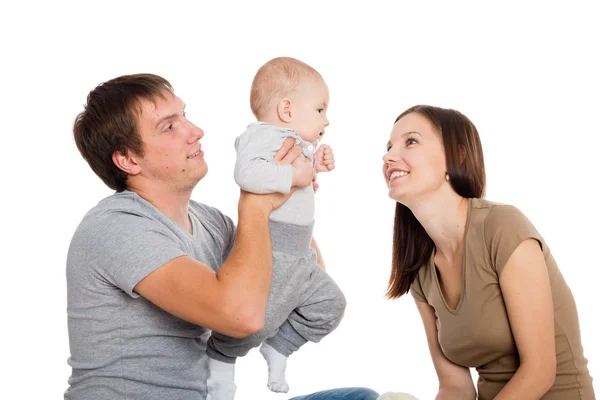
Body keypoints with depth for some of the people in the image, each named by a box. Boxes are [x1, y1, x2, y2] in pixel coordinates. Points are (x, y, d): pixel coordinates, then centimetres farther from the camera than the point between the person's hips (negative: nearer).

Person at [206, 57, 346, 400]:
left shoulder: (296, 143, 16)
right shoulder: (263, 136, -15)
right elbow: (247, 173, -34)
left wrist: (316, 164, 15)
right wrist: (295, 175, -26)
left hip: (299, 254, 10)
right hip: (268, 254, -10)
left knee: (329, 305, 13)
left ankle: (278, 348, 28)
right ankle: (220, 361, 18)